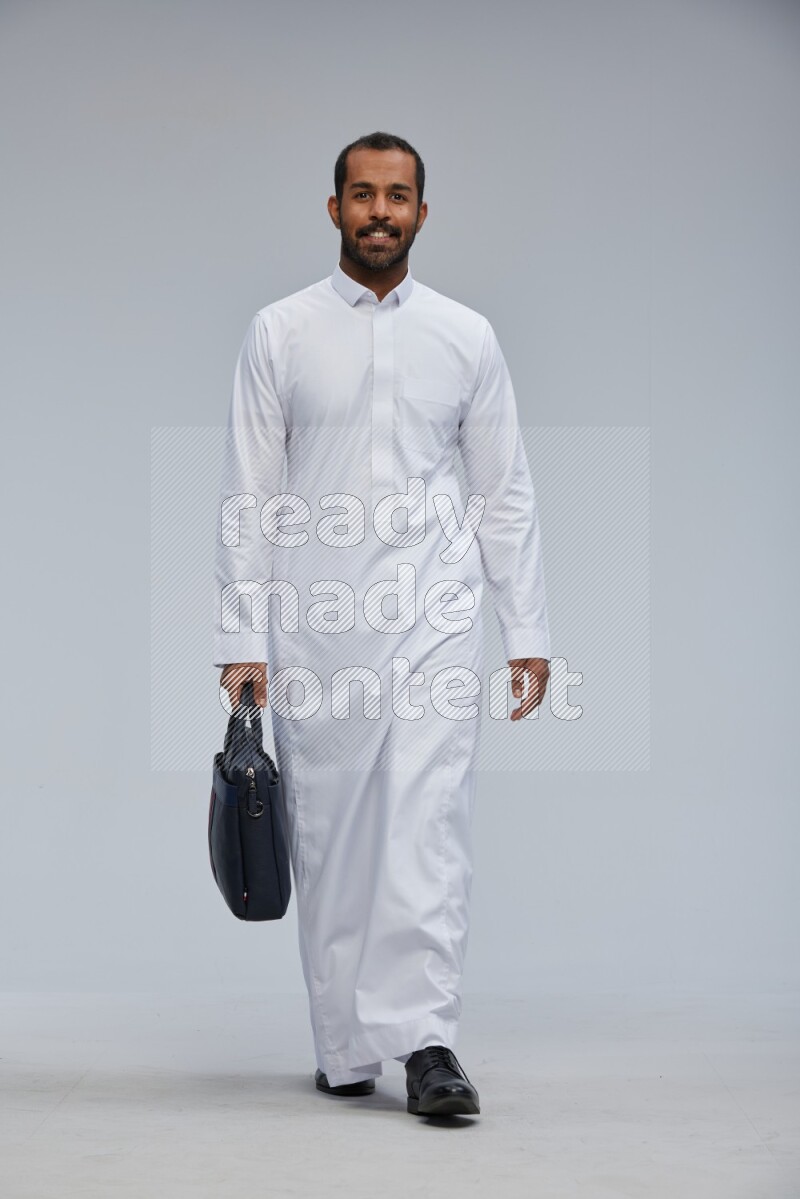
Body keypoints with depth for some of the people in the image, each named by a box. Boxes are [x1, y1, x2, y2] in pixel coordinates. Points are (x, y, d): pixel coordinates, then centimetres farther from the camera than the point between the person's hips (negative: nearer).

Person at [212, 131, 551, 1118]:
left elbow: (506, 494, 10)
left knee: (429, 821, -12)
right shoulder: (280, 333, 5)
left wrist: (529, 632, 4)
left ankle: (424, 1039, -13)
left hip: (432, 617, 0)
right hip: (315, 625, 0)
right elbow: (248, 499, 2)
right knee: (327, 837, 5)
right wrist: (240, 640, -3)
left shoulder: (467, 337, 8)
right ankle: (345, 1048, 16)